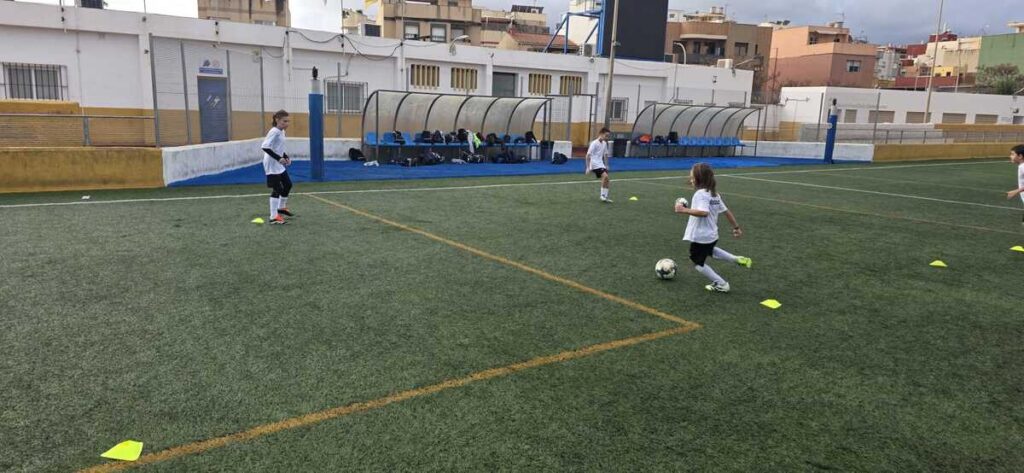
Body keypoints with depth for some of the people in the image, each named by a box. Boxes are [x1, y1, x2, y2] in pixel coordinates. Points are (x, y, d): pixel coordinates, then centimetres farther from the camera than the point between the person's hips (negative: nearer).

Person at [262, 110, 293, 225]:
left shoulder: (281, 132, 10)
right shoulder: (274, 132, -19)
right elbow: (265, 147, -27)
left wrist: (286, 157, 7)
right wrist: (278, 158, -29)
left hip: (279, 165, 10)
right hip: (272, 165, -10)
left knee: (288, 184, 19)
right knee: (277, 189, -8)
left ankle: (281, 208, 38)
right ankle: (274, 217, -3)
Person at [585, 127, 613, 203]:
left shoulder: (604, 143, 10)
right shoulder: (594, 143, -13)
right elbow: (588, 155, -14)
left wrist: (606, 165, 23)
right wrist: (588, 168, -16)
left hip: (601, 164, 8)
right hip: (595, 164, -8)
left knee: (608, 180, 4)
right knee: (605, 176, -26)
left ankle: (604, 197, 15)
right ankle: (603, 195, -14)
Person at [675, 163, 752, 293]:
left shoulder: (700, 194, -22)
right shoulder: (715, 194, 5)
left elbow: (703, 212, -38)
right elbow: (726, 211, 10)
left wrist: (684, 210, -36)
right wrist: (736, 227, 18)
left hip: (700, 237, -9)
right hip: (711, 235, 9)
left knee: (698, 263, 11)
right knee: (710, 251, 38)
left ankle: (721, 284, 12)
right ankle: (738, 259, 29)